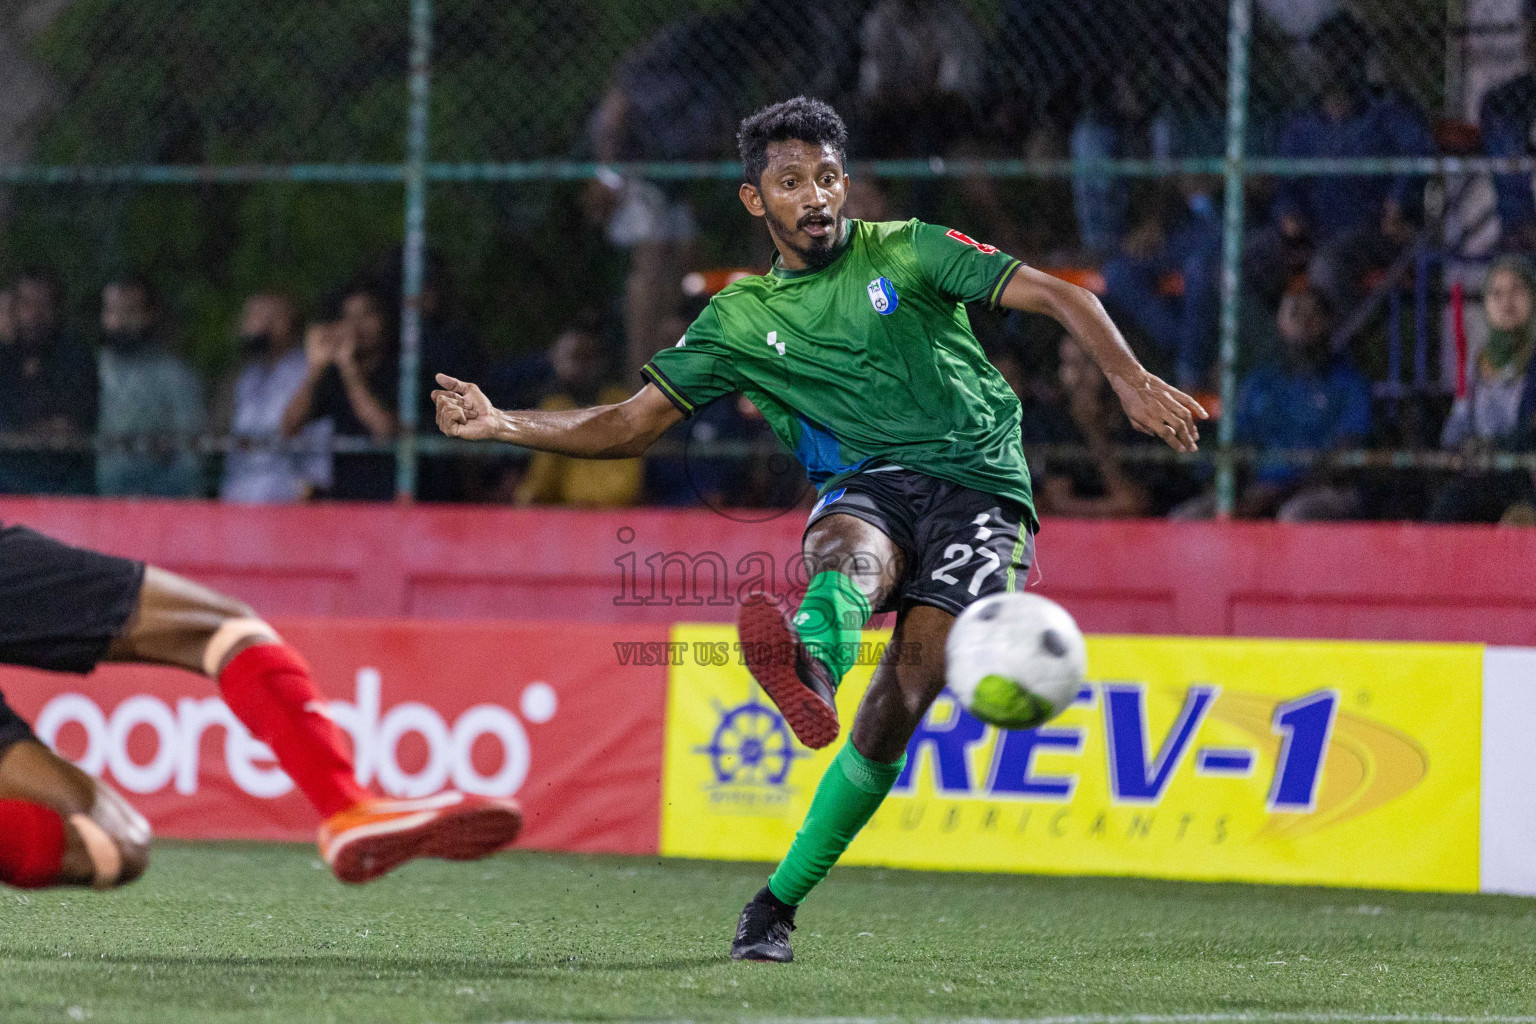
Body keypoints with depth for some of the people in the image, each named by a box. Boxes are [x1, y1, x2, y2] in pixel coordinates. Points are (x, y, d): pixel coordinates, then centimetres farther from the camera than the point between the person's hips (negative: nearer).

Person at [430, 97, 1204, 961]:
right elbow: (631, 426, 17)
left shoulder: (904, 253, 10)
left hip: (981, 488, -1)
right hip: (869, 484, 2)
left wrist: (1130, 379, -14)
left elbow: (1060, 298, 4)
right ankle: (812, 661, -73)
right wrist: (501, 425, 5)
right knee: (847, 552, -36)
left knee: (909, 685, -20)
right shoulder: (740, 319, 16)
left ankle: (781, 900, -18)